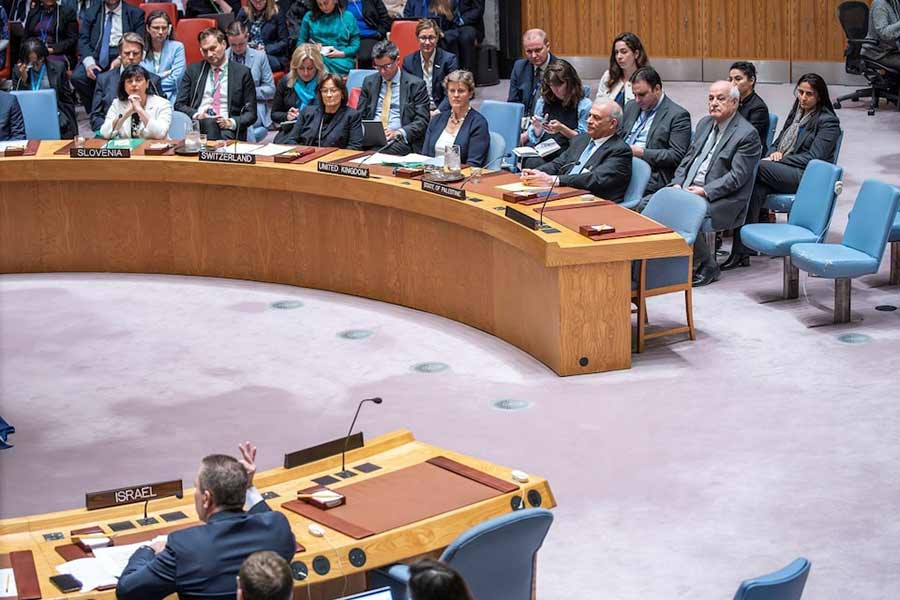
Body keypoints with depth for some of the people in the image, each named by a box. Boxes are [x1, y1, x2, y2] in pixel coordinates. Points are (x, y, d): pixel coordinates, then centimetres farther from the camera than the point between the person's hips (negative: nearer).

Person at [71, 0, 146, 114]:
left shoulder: (135, 13, 9)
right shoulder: (91, 12, 16)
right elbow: (83, 39, 8)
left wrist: (121, 59, -15)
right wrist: (89, 62, -11)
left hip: (121, 57, -3)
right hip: (96, 56, 3)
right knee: (77, 77, -25)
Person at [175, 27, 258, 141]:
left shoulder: (242, 73, 9)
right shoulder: (193, 70, 17)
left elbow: (251, 114, 8)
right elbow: (179, 104, 15)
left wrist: (231, 123, -11)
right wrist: (196, 115, -6)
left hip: (226, 128, -2)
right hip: (197, 125, 2)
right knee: (208, 122, -35)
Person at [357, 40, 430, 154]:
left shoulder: (416, 84, 3)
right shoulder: (369, 82, 16)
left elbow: (422, 121, -2)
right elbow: (360, 115, 18)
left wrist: (399, 133, -19)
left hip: (400, 141, -3)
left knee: (387, 151, -37)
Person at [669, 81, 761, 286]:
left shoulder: (747, 134, -8)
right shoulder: (705, 123, 17)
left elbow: (737, 177, -15)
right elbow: (688, 158, 20)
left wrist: (704, 191, -20)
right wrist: (678, 183, 2)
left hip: (722, 199, -7)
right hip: (688, 190, 7)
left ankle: (706, 266, -8)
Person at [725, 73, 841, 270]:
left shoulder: (828, 121, -1)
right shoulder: (796, 112, 22)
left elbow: (813, 157, -10)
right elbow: (779, 142, 25)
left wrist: (780, 159, -12)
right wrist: (774, 154, 1)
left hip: (808, 178, -6)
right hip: (783, 171, 6)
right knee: (756, 188, -29)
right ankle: (743, 252, -36)